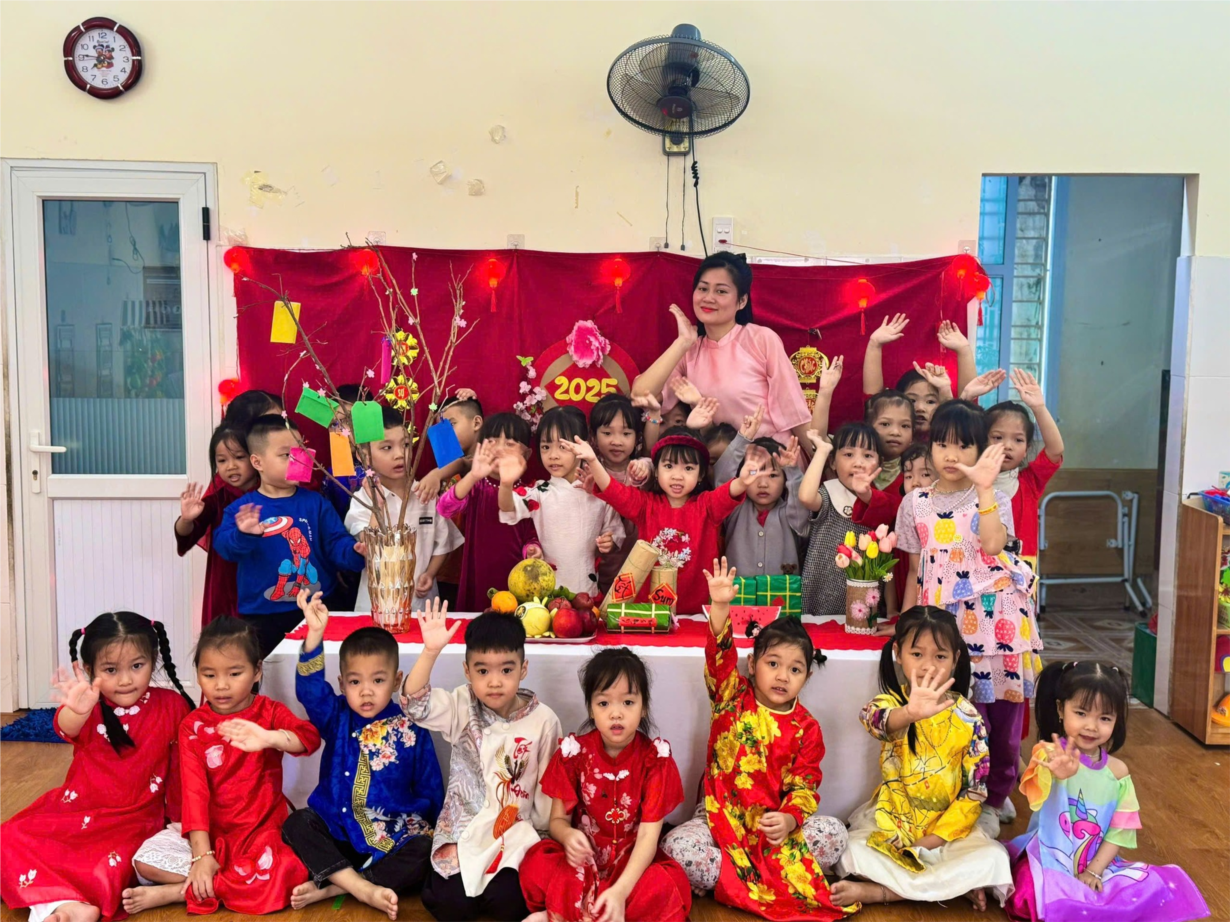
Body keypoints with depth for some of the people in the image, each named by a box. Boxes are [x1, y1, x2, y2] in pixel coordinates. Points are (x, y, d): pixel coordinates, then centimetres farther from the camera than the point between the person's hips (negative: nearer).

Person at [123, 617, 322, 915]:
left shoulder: (269, 712, -5)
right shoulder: (192, 726, -1)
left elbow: (310, 738, -26)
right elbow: (194, 790, -11)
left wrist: (268, 738, -47)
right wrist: (202, 855, -22)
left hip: (264, 830, -1)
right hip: (211, 832, 2)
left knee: (291, 870, -31)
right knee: (146, 860, -19)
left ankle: (176, 892, -16)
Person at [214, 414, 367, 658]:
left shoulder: (315, 503, 1)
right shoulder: (241, 508, -3)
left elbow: (336, 543, -3)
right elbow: (224, 545, -18)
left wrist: (355, 552, -25)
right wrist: (243, 535, -40)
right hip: (261, 615, -1)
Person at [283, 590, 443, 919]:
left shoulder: (411, 729, -2)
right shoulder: (337, 718, 0)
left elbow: (429, 790, 6)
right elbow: (310, 689, -21)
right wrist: (315, 633, -36)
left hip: (393, 839, -1)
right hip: (337, 833, 2)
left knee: (426, 852, -29)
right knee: (296, 824, -24)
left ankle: (330, 887, -26)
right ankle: (366, 890, -34)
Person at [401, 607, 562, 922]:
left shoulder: (543, 721, -9)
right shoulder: (462, 707, -6)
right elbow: (415, 704, -23)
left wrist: (542, 835, 1)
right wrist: (430, 651, -35)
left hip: (517, 830, -1)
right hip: (463, 827, 1)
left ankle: (501, 882, 14)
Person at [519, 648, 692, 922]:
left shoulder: (655, 759, -11)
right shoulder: (573, 752, -7)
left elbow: (648, 835, -17)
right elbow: (558, 819, -3)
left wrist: (620, 891, -34)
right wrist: (568, 836, -30)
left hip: (632, 862, 0)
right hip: (583, 860, 0)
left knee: (669, 885, -33)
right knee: (536, 867, -30)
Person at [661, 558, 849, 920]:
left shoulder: (806, 728, 2)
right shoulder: (733, 698, 0)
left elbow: (805, 785, -3)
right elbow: (719, 657, -18)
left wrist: (790, 819, -24)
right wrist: (720, 607, -34)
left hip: (777, 820, 2)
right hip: (721, 816, -1)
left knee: (834, 835, -21)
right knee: (678, 846, -28)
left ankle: (728, 878, -16)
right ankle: (783, 879, -14)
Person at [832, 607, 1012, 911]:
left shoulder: (969, 718, -6)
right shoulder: (892, 701, -10)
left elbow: (976, 791, -4)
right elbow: (874, 719, -38)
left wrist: (934, 838, -13)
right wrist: (910, 712, -61)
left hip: (949, 825, 1)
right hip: (892, 821, -1)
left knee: (992, 860, -27)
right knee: (852, 855, -26)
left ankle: (877, 892, -21)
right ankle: (958, 884, -13)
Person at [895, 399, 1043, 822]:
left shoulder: (995, 499, 1)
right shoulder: (916, 503, 6)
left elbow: (992, 543, -21)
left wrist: (985, 488, -24)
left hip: (995, 615, 0)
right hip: (944, 618, 1)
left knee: (1004, 707, 8)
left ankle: (999, 793, 30)